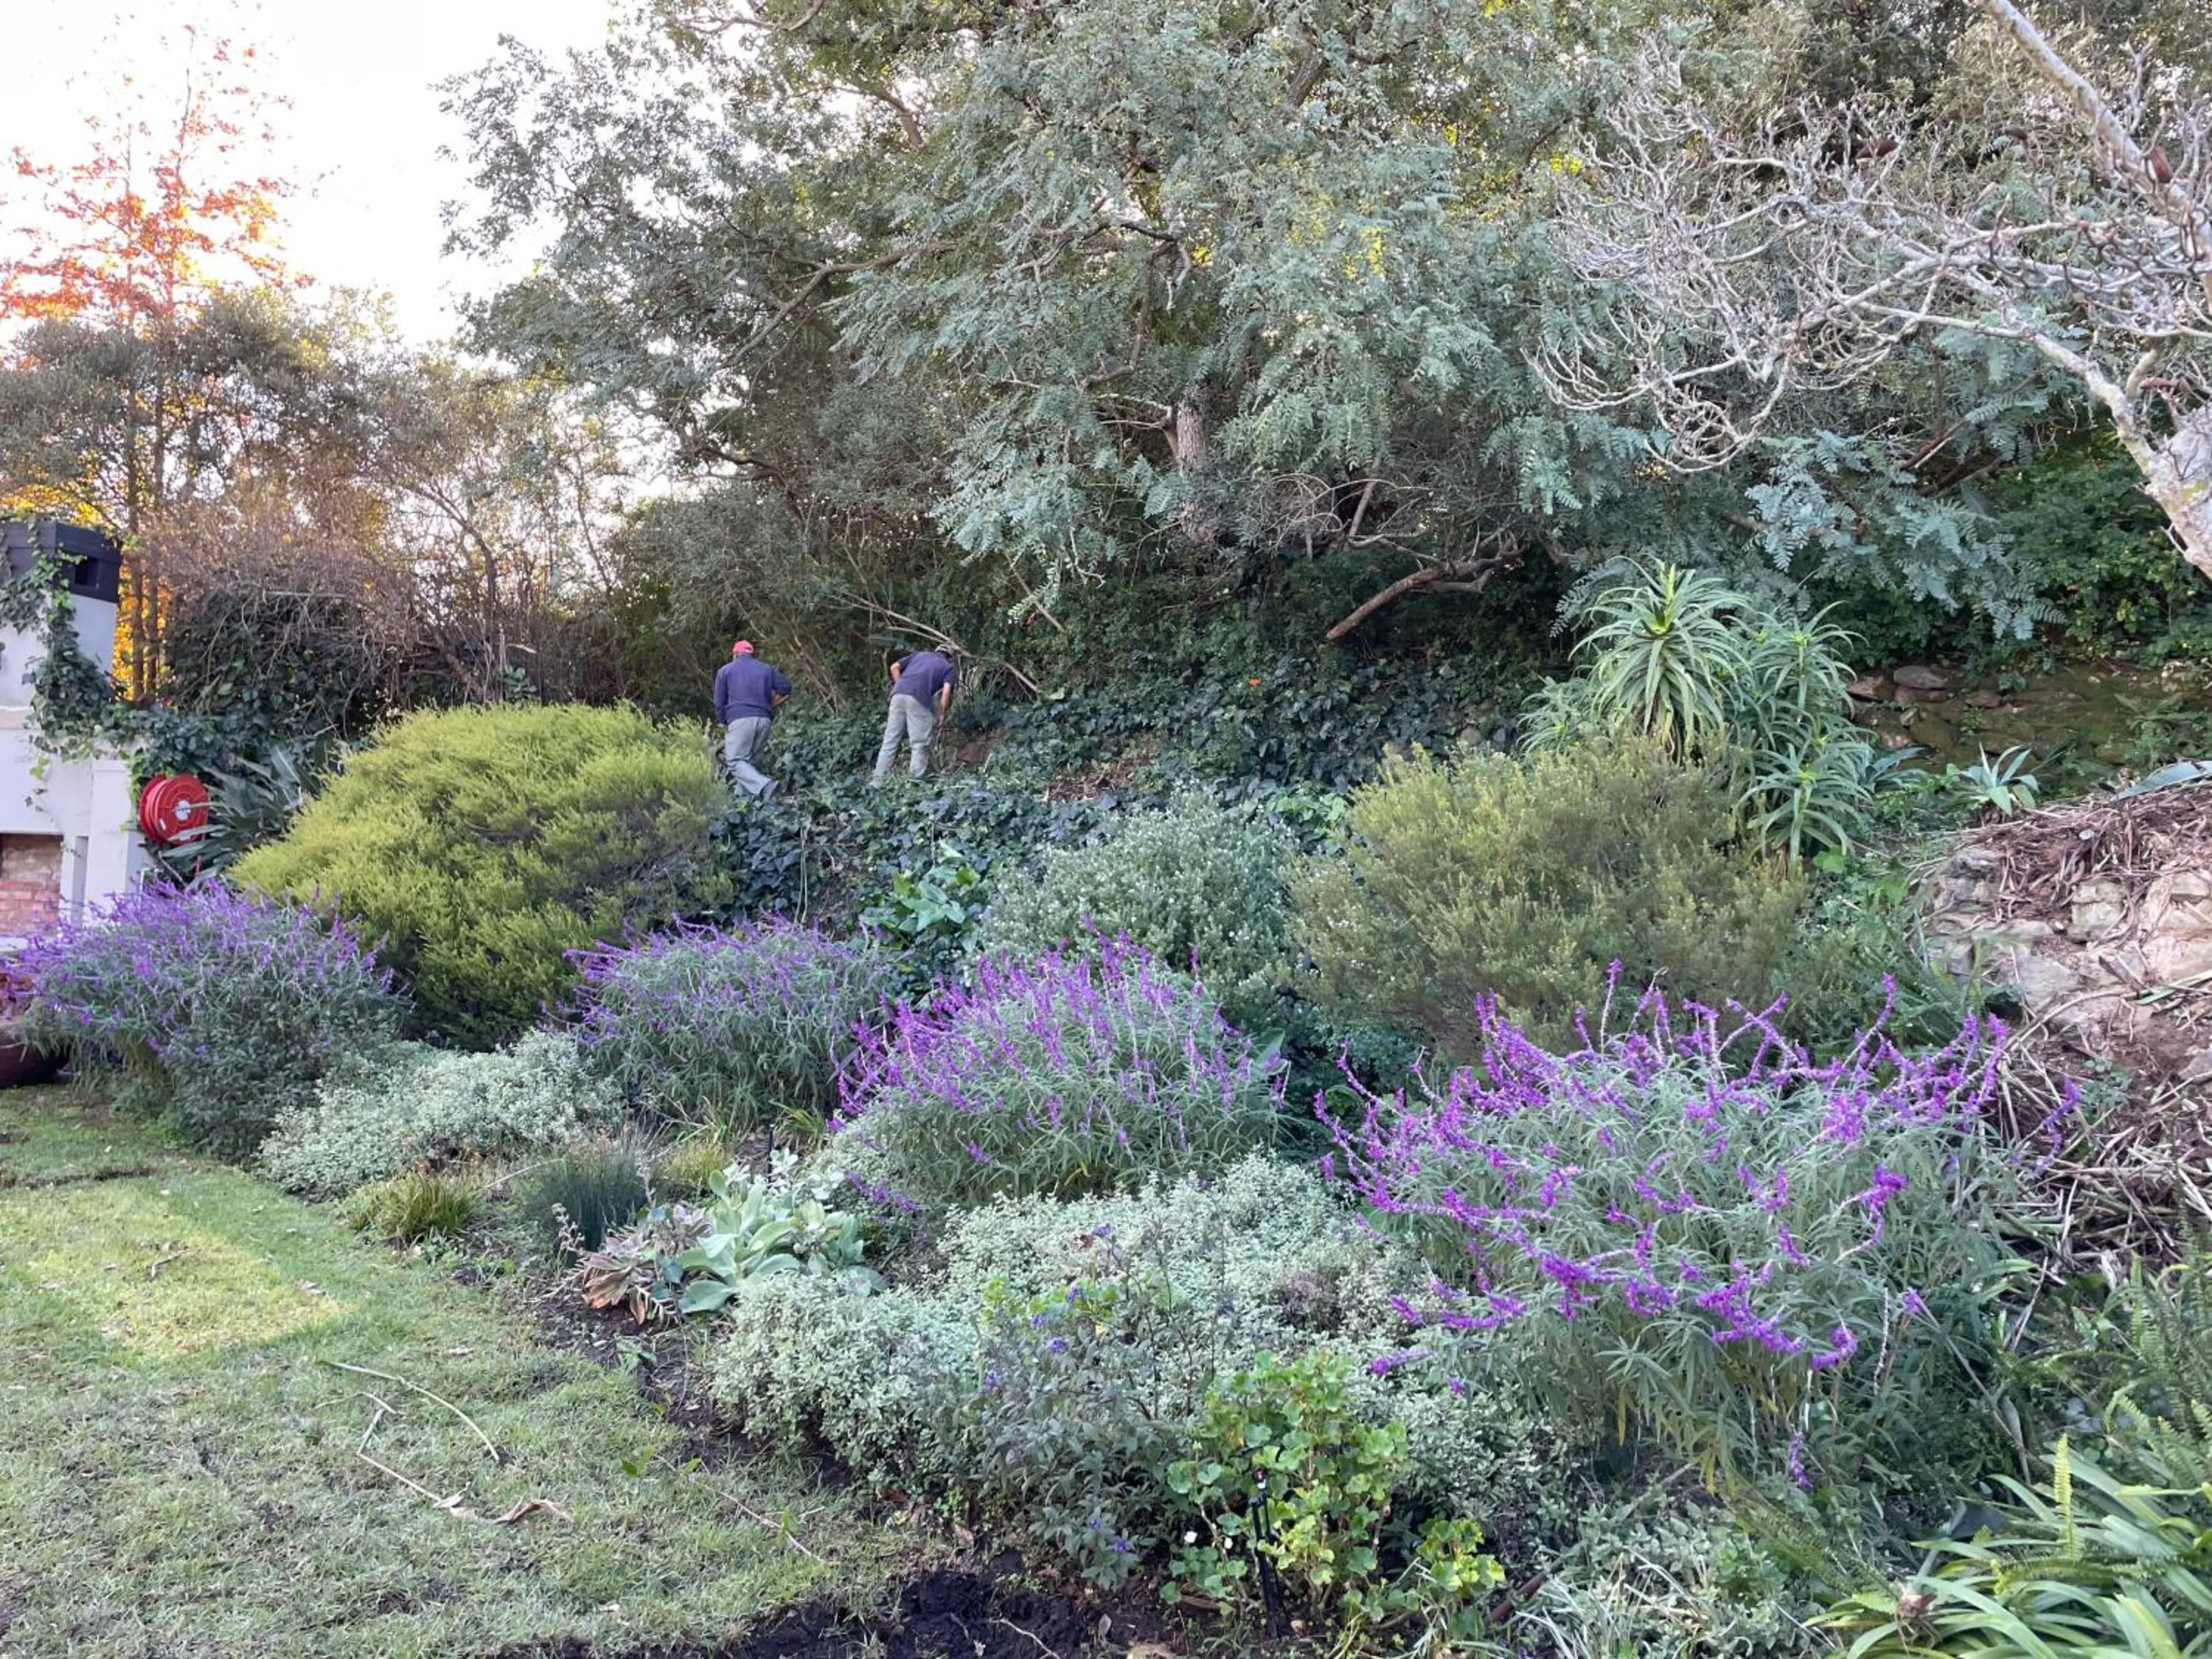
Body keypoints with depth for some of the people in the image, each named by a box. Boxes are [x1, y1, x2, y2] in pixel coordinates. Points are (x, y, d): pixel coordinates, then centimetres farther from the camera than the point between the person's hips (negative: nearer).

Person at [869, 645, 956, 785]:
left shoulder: (919, 654, 30)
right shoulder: (948, 667, 19)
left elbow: (894, 667, 19)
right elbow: (946, 692, 2)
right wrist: (941, 715, 9)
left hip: (898, 695, 4)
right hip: (918, 699, -4)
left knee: (890, 742, 7)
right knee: (920, 745, 1)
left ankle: (877, 782, 4)